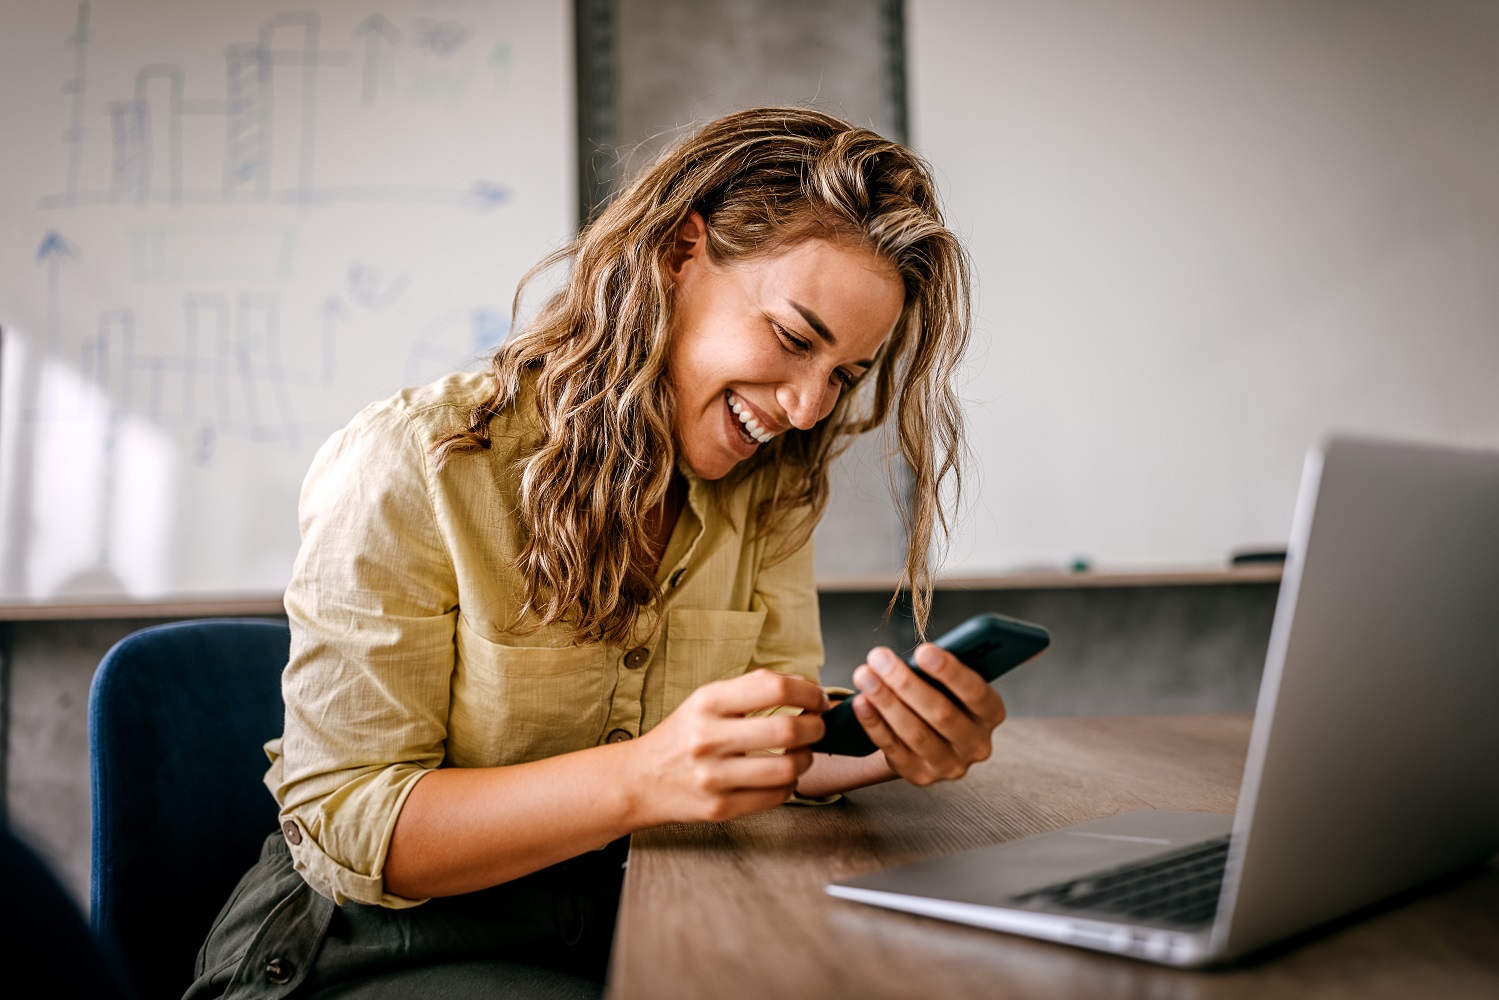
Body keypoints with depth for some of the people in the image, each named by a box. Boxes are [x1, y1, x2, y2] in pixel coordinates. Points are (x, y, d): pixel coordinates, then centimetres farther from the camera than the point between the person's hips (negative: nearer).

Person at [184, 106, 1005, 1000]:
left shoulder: (768, 491, -1)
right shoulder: (412, 467, -18)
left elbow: (766, 745, -1)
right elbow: (344, 829, -19)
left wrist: (880, 748, -25)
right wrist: (643, 778, -34)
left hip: (630, 926, 5)